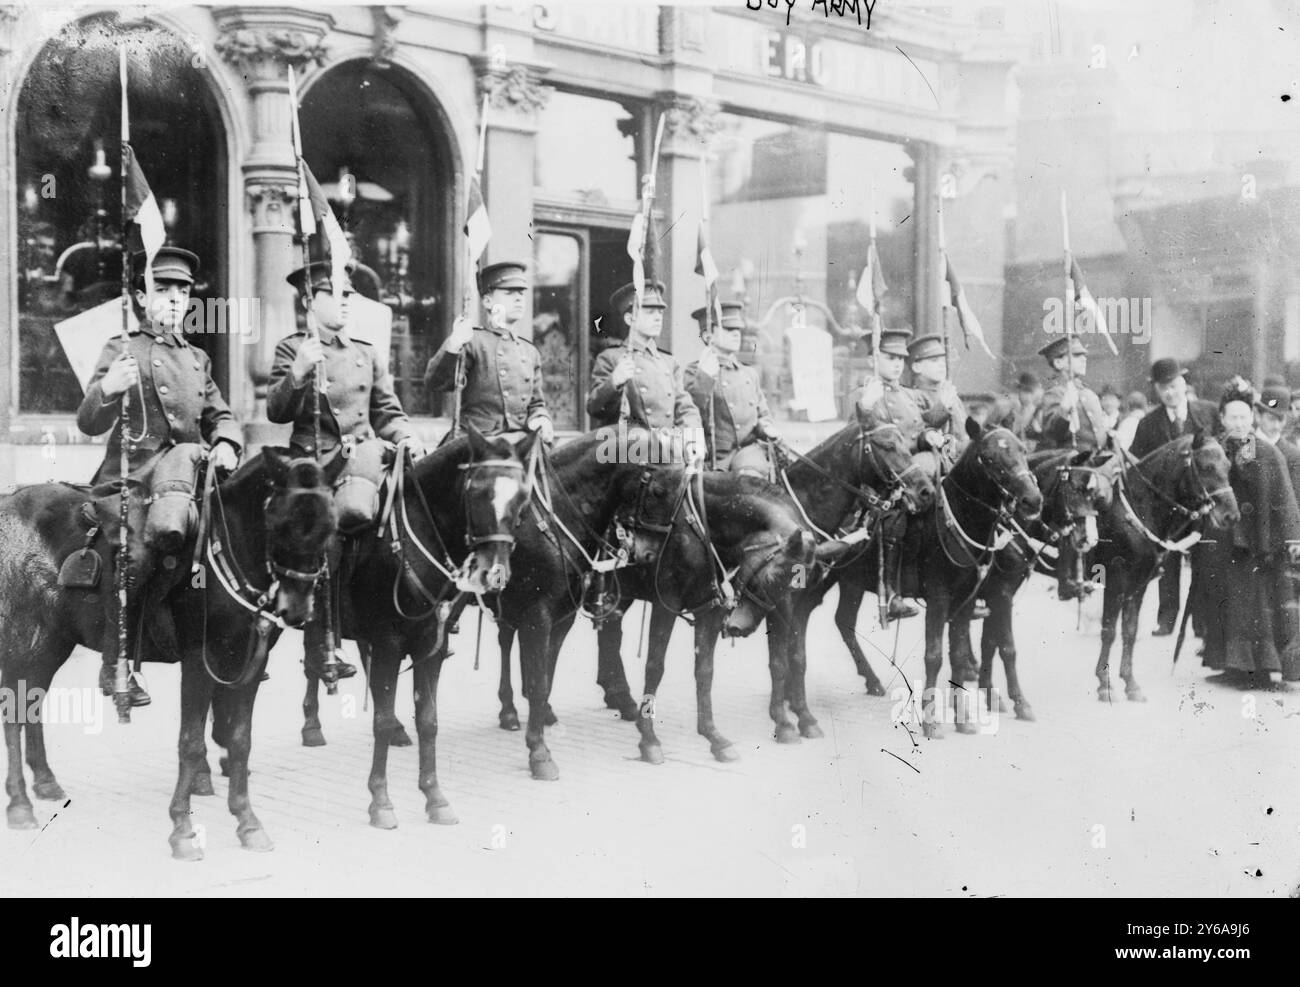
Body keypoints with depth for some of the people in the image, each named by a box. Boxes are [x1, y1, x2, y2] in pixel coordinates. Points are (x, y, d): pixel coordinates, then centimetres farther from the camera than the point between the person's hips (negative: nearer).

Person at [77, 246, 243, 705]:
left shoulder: (197, 358, 23)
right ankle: (117, 667, -3)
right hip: (131, 473, -3)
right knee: (134, 557, -17)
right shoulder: (121, 350, 7)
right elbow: (89, 423, -1)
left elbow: (220, 416, 25)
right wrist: (107, 390, -24)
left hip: (183, 461, 4)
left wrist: (226, 444, 1)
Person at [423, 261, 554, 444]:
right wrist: (453, 345, -23)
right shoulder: (472, 342, 4)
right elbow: (434, 383, -7)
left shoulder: (530, 351, 21)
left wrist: (542, 420, 2)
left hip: (520, 440, 5)